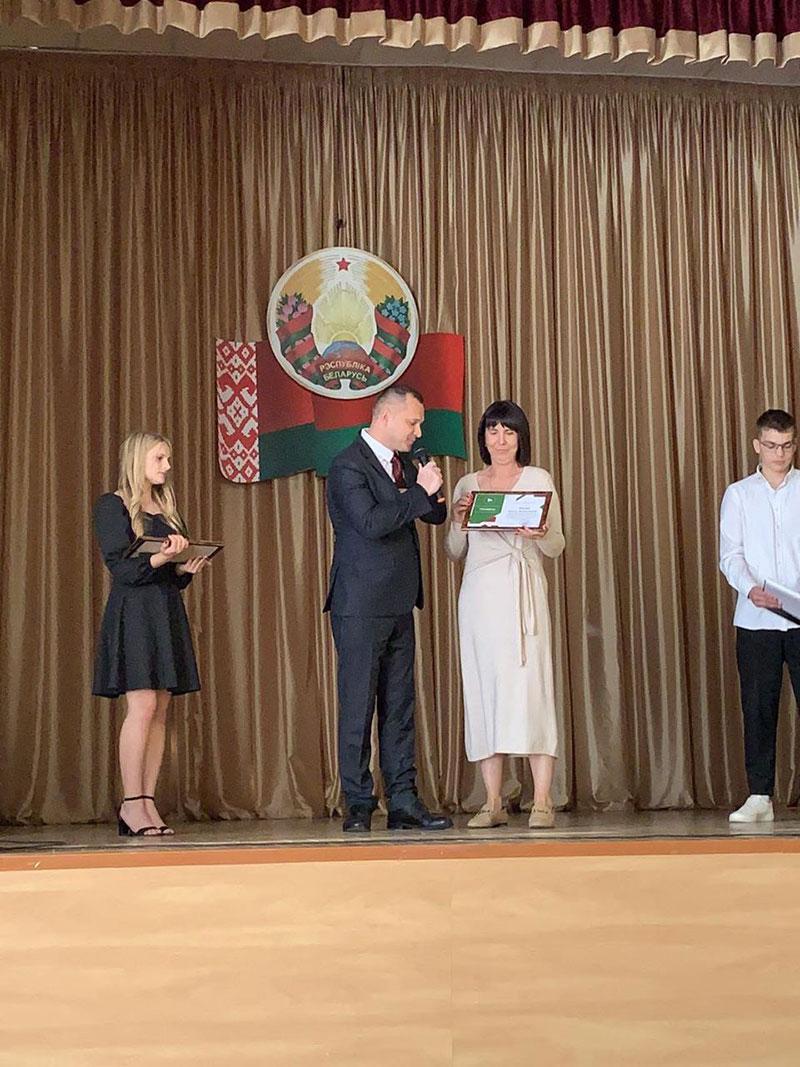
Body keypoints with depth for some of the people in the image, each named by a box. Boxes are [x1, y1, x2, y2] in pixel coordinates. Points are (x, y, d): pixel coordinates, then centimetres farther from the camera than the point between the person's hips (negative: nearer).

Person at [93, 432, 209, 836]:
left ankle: (147, 803, 3)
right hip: (133, 612, -7)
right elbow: (121, 568, -11)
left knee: (159, 712, 2)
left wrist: (188, 567, -2)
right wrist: (159, 559, -25)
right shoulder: (112, 506, -1)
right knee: (142, 706, -13)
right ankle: (131, 803, -8)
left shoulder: (167, 510, 19)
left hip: (167, 613, 7)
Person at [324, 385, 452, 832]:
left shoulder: (402, 464, 15)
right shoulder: (348, 465, -11)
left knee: (399, 707, 8)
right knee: (358, 707, -2)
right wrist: (419, 493, -18)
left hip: (399, 606, 8)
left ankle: (404, 802, 12)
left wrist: (434, 497, -3)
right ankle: (359, 805, 4)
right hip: (361, 606, -8)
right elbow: (371, 522, -24)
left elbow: (436, 516, 19)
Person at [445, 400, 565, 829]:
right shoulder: (467, 485, 15)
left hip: (523, 592, -3)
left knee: (529, 686, -9)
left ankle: (542, 802, -7)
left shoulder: (538, 480, 8)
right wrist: (458, 521, -4)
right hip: (478, 594, 3)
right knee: (483, 688, 0)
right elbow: (454, 553, 16)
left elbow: (556, 548, 6)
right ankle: (493, 803, 5)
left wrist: (540, 534, -16)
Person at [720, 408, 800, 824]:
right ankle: (759, 797, 7)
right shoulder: (738, 494, 11)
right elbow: (730, 555, 5)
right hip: (756, 618, 1)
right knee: (757, 707, 2)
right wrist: (750, 588, -14)